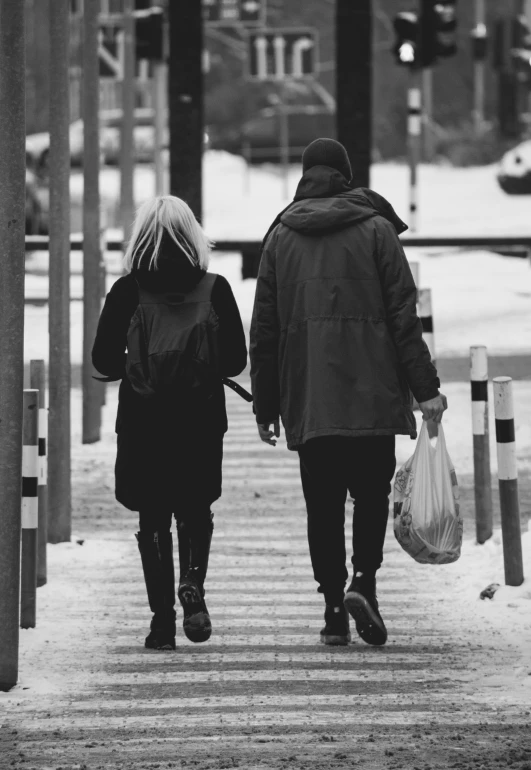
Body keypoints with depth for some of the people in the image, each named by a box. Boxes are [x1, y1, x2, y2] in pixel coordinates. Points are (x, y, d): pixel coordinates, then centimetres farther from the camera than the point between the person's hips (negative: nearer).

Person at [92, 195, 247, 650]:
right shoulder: (214, 289, -3)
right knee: (195, 509, 18)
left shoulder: (128, 292, -5)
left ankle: (163, 620, 3)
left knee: (153, 518, 9)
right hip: (202, 420, 1)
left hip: (143, 420, -1)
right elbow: (236, 361, -1)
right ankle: (193, 582, -9)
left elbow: (104, 360, -4)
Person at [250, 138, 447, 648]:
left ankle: (333, 606, 4)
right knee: (372, 491, 8)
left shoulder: (280, 237, 9)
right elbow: (403, 314, -3)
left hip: (306, 398, 2)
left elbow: (264, 329, 10)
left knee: (322, 502, 7)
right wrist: (424, 387, -2)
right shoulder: (375, 229, 2)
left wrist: (266, 406, 15)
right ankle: (363, 580, -13)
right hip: (370, 391, -2)